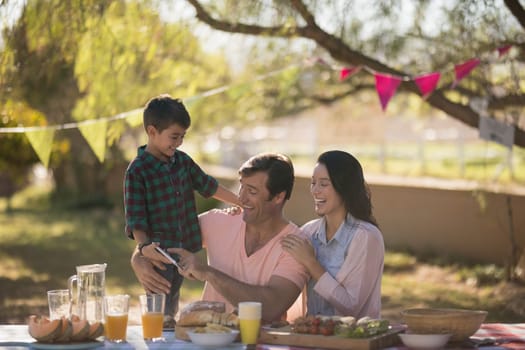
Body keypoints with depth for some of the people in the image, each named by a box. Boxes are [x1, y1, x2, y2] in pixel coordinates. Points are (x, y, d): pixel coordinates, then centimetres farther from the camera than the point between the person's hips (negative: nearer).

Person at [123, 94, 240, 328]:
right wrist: (144, 246, -29)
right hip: (157, 256, -6)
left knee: (172, 313, 14)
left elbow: (208, 186, 22)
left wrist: (243, 203, 25)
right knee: (159, 319, -7)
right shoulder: (137, 171, -11)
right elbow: (135, 218, -14)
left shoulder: (183, 161, 7)